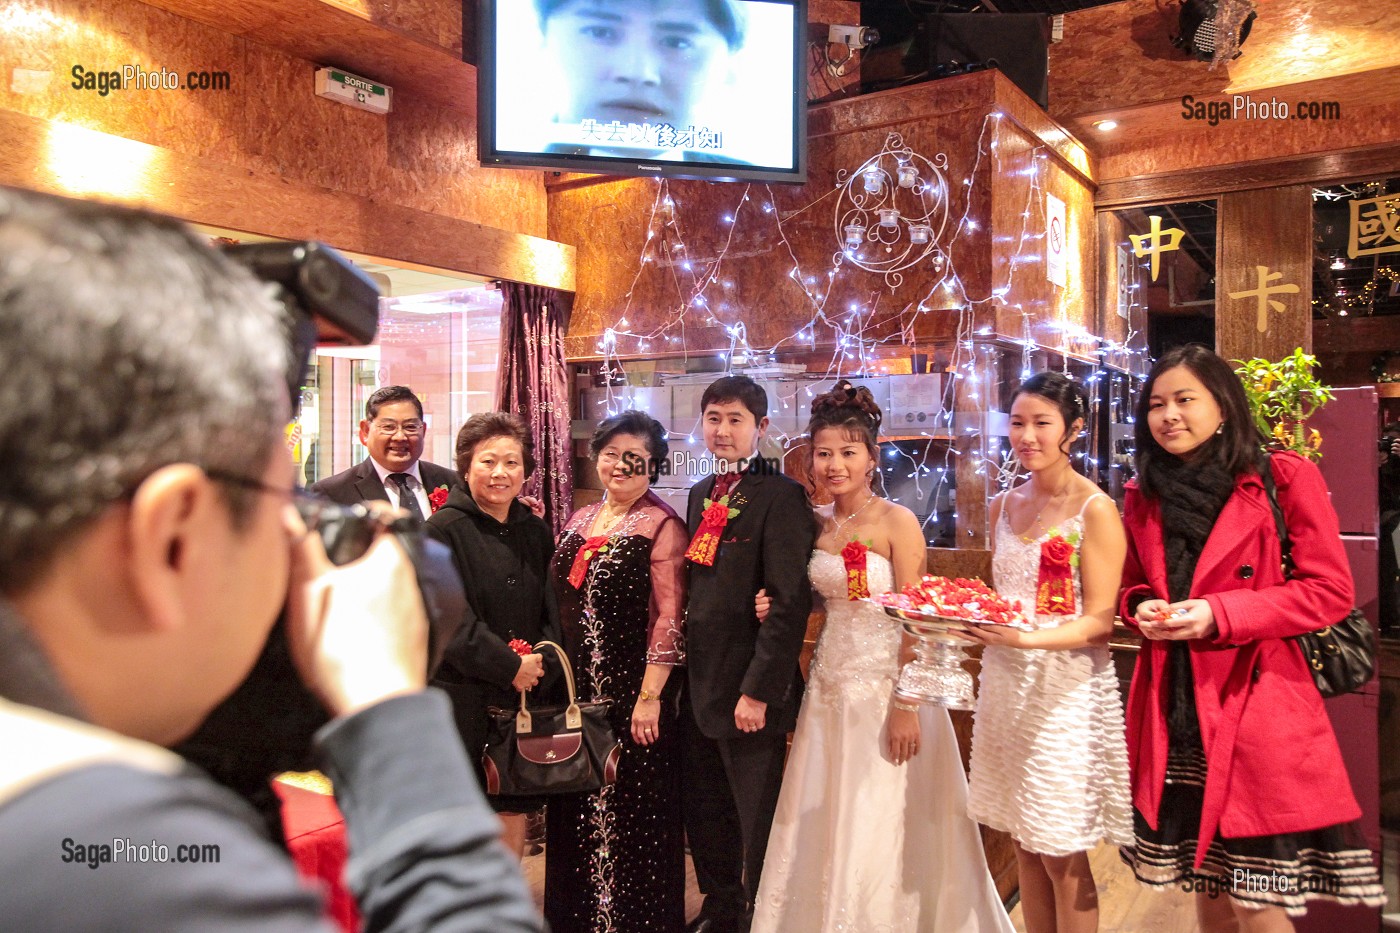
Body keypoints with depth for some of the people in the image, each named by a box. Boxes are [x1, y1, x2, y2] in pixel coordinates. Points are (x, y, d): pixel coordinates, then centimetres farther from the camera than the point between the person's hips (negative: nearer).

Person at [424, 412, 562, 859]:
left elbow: (552, 611, 12)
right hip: (461, 696, -5)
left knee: (514, 809, 11)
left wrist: (541, 662, -6)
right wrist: (509, 667, -15)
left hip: (525, 695, 5)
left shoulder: (535, 531, 9)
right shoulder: (443, 530, -7)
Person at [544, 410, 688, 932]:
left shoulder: (661, 526, -10)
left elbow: (669, 617, -14)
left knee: (631, 815, 5)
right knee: (576, 814, 16)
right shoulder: (579, 522, 10)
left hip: (632, 694, -6)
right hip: (577, 691, 6)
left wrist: (650, 696, -18)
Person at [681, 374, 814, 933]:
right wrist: (684, 672, 10)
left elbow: (791, 603, -19)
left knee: (757, 818, 10)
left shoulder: (781, 496, -13)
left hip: (748, 689, -7)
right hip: (698, 683, 8)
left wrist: (758, 690, -20)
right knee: (703, 811, 20)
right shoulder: (702, 494, 11)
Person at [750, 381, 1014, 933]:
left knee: (881, 826, 5)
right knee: (821, 819, 13)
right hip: (831, 683, 6)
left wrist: (906, 705, -17)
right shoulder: (817, 524, 5)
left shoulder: (898, 523, -11)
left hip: (887, 685, -6)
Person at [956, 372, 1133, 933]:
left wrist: (1026, 638, -28)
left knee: (1062, 857, 5)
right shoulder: (1004, 507, 9)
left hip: (1065, 691, -6)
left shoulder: (1095, 510, -9)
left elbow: (1099, 621, -13)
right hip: (1005, 685, 6)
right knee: (1023, 845, 14)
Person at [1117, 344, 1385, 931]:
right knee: (1205, 885, 14)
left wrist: (1217, 614, -16)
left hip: (1256, 709, -4)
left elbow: (1331, 590, -7)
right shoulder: (1143, 496, 10)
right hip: (1172, 714, 5)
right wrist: (1142, 608, -2)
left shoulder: (1284, 478, -4)